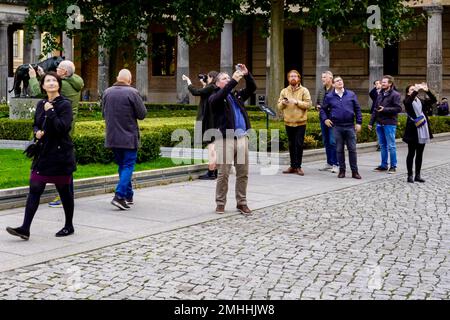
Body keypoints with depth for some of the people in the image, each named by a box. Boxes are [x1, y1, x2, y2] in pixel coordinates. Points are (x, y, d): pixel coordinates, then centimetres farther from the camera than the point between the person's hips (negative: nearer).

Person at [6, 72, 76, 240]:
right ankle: (25, 228, -3)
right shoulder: (41, 104, 10)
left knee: (64, 191, 6)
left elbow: (63, 127, -20)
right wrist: (37, 132, 0)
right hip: (43, 153, 6)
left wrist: (50, 111, -17)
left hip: (61, 154, -6)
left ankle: (69, 226, 22)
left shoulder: (65, 104, -8)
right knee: (34, 189, -2)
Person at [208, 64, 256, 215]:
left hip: (242, 138, 5)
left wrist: (247, 75, -2)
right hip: (225, 139, -5)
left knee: (243, 173, 6)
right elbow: (220, 96, -17)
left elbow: (252, 88, 15)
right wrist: (234, 81, -22)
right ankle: (220, 203, 6)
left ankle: (241, 203, 14)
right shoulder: (214, 98, 5)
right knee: (223, 174, -4)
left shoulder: (237, 95, 21)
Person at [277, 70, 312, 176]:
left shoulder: (304, 91, 1)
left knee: (299, 145, -5)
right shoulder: (284, 91, 10)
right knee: (291, 145, 9)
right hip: (288, 122, 3)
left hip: (300, 122, -3)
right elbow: (279, 106, 8)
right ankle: (293, 166, 15)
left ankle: (298, 167, 1)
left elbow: (308, 104, -8)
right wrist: (283, 103, -13)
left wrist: (297, 102, -19)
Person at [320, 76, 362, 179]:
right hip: (337, 127, 0)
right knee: (339, 150, 6)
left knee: (352, 149, 1)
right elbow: (323, 109, 14)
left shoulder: (351, 94, 6)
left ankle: (354, 171, 8)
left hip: (350, 126, 0)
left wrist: (359, 122, 3)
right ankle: (342, 170, 15)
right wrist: (325, 119, -1)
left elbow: (357, 109, 8)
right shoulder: (329, 96, 4)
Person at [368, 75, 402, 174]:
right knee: (382, 145, 11)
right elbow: (375, 109, 18)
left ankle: (393, 166, 5)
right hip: (379, 123, 7)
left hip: (389, 124, -7)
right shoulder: (380, 94, 16)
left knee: (391, 146, -2)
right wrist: (371, 122, 14)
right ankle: (384, 165, 19)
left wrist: (385, 109, -19)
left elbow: (398, 109, -14)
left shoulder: (395, 95, -6)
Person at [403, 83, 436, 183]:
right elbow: (409, 101, -25)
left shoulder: (421, 101, 15)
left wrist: (427, 91, -8)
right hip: (413, 131, -5)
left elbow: (433, 100, 5)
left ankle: (417, 175, 14)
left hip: (422, 130, 5)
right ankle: (410, 175, 5)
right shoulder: (407, 101, -1)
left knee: (420, 154, 8)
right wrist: (416, 91, -30)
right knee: (411, 153, 0)